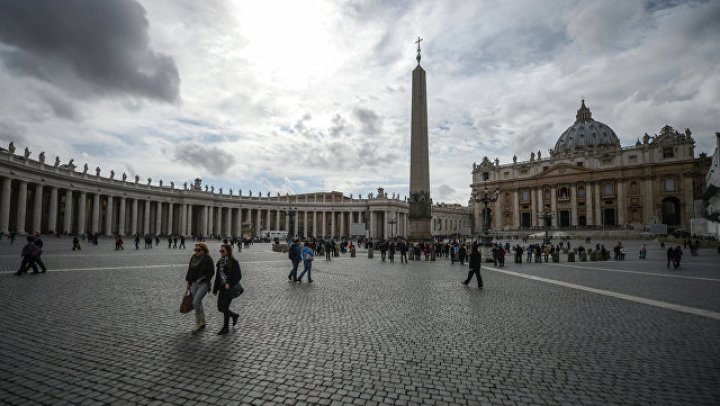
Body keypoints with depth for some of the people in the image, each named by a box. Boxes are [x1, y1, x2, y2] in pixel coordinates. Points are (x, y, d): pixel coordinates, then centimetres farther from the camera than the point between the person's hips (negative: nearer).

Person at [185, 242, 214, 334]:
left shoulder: (208, 259, -10)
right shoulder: (193, 258, 10)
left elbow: (211, 272, -13)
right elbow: (190, 270, 18)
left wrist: (202, 278, -20)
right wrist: (188, 281, 15)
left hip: (204, 283, -7)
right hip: (194, 283, 7)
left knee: (196, 302, -16)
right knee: (198, 303, 11)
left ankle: (201, 323, -1)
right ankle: (200, 324, 22)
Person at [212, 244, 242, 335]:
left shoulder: (234, 262, -12)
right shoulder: (220, 262, 8)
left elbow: (239, 276, -14)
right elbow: (218, 276, 13)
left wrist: (229, 284, -22)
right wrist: (215, 289, 14)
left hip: (230, 288, -7)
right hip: (222, 287, 7)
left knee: (225, 307, -2)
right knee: (220, 308, 10)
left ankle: (225, 328, 15)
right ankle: (235, 315, 35)